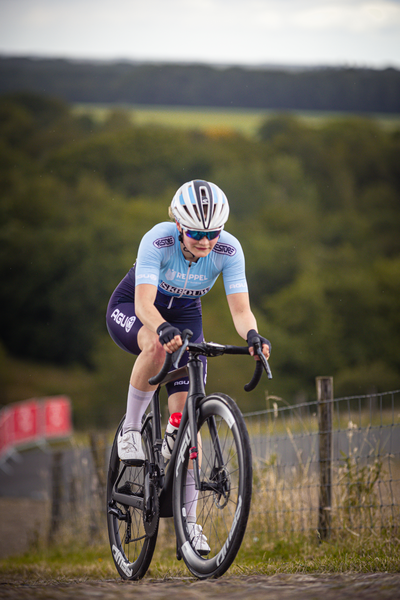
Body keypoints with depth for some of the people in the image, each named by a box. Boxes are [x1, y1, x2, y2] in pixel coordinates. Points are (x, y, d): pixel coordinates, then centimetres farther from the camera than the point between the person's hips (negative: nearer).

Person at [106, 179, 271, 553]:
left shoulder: (228, 250, -24)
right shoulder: (157, 241, -33)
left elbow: (240, 309, -30)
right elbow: (144, 303, -42)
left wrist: (251, 335, -52)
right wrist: (163, 329, -62)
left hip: (185, 316, 3)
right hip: (130, 311, -3)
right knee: (158, 346, -40)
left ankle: (188, 521, -5)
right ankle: (131, 430, -18)